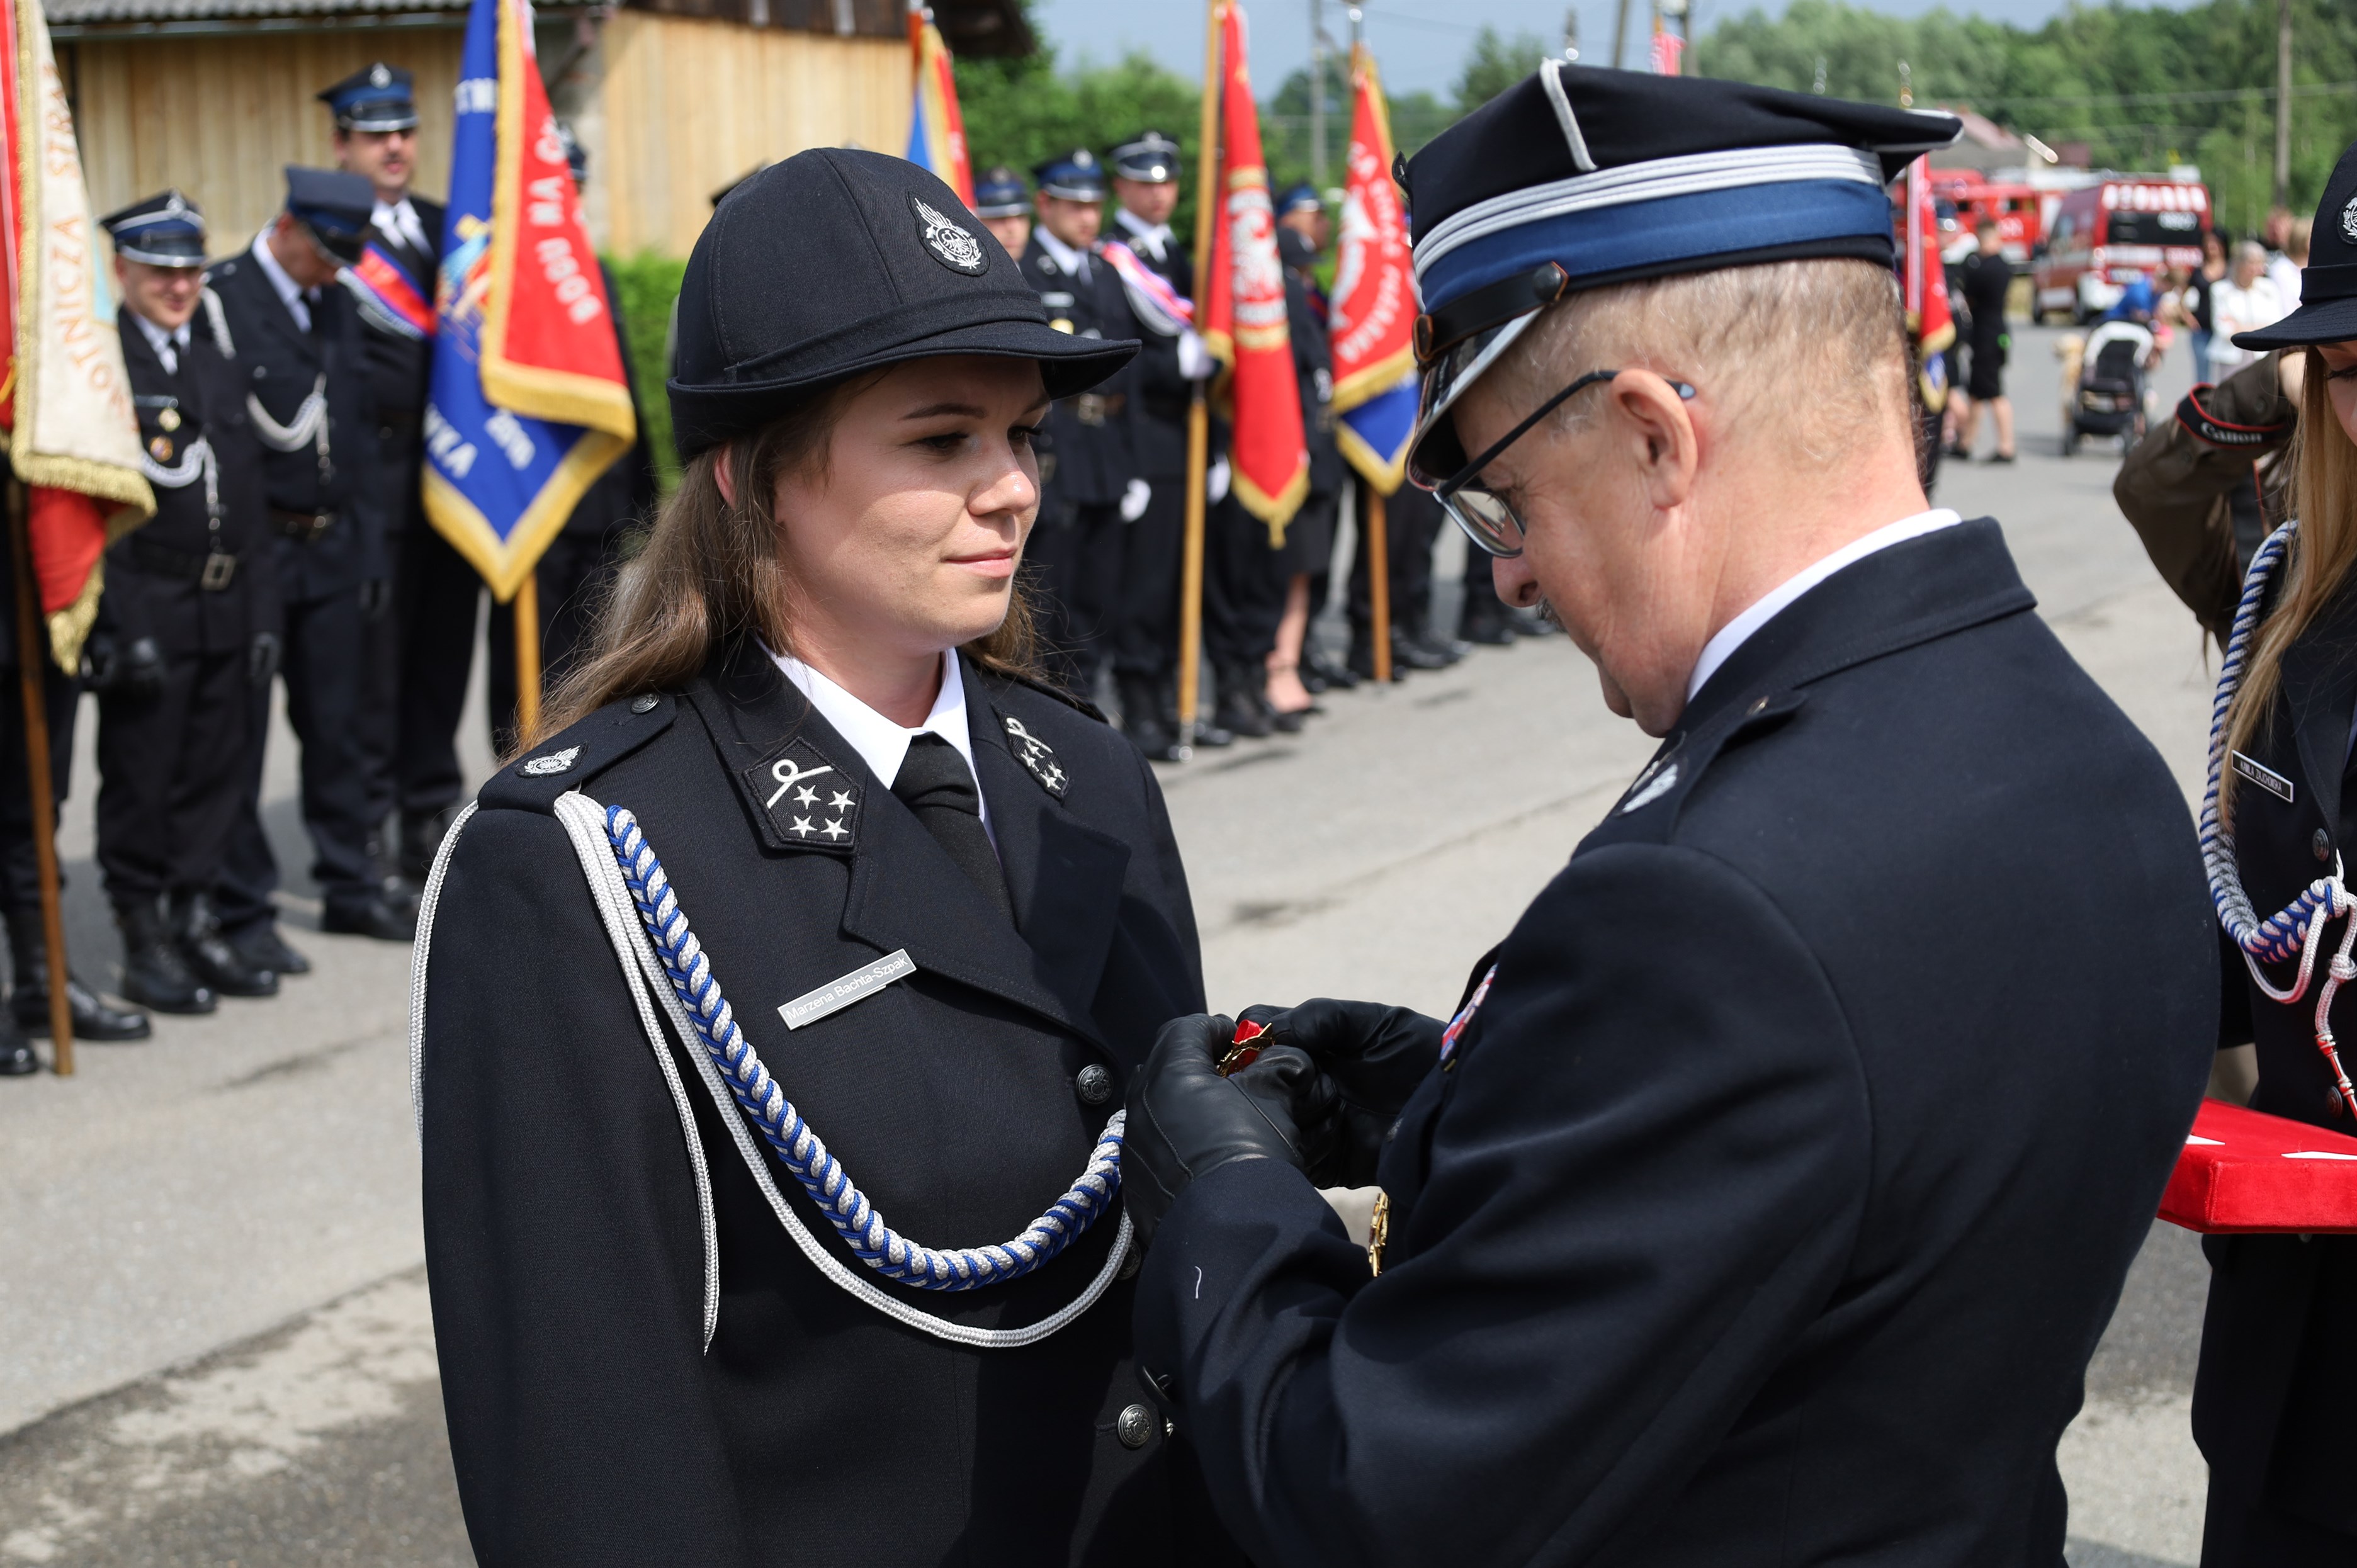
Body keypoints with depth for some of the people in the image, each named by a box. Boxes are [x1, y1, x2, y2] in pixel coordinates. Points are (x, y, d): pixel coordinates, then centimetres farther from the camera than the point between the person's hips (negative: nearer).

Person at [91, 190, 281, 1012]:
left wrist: (261, 609, 11)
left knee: (215, 774, 11)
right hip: (145, 610, -6)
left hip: (226, 609, 6)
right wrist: (114, 627, -17)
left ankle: (196, 922, 22)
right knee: (139, 781, 2)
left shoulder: (219, 358, 14)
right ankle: (144, 941, 11)